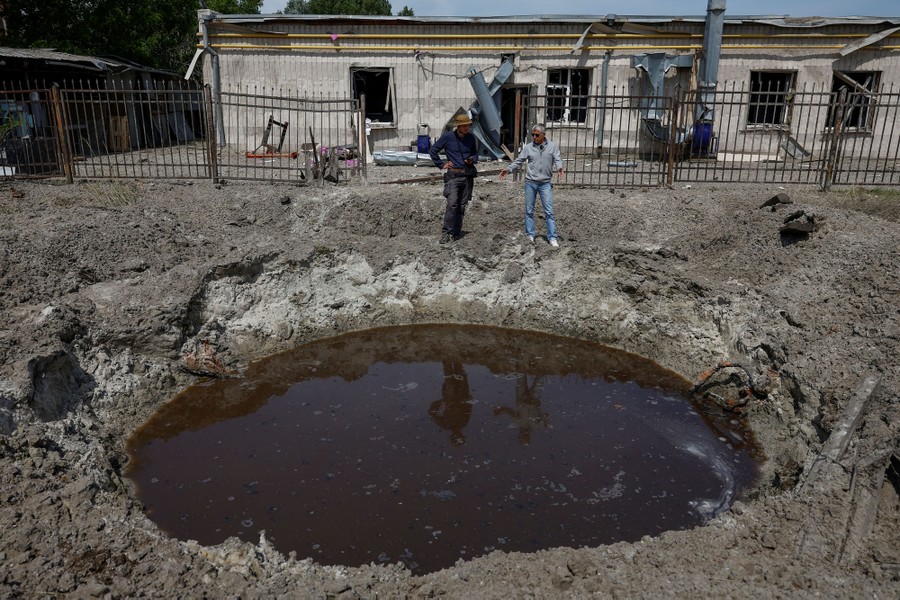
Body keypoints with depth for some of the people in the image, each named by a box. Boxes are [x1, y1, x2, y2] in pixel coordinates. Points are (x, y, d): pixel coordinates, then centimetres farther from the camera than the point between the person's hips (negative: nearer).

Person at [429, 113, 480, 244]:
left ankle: (456, 232, 13)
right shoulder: (447, 137, -4)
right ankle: (446, 232, -11)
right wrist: (441, 165, 2)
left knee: (462, 205, 5)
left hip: (468, 175, 4)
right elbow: (433, 151, 5)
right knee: (452, 204, -17)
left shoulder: (471, 138, 8)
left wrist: (473, 160, 2)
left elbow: (475, 153, 24)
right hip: (453, 175, -4)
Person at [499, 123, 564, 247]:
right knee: (529, 210, 8)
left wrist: (559, 168, -31)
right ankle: (530, 235, 19)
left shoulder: (553, 146, 0)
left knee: (549, 211, -4)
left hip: (545, 183, -2)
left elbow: (557, 159, -10)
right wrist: (508, 169, -11)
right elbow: (519, 161, 3)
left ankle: (552, 237, 0)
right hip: (530, 182, 2)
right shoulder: (528, 147, 2)